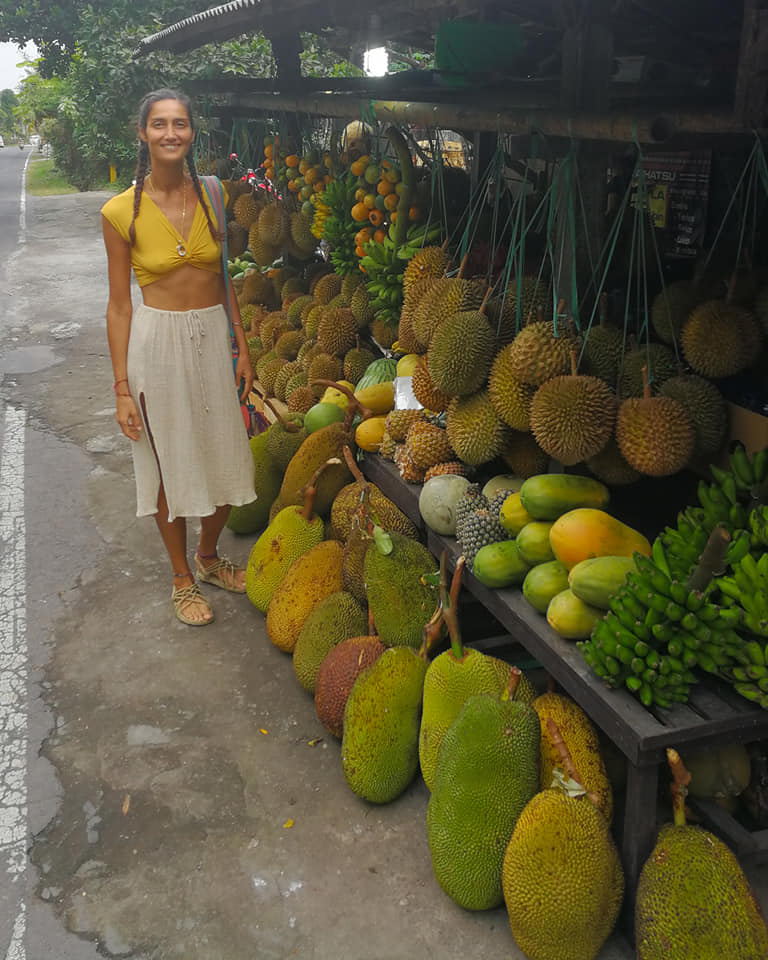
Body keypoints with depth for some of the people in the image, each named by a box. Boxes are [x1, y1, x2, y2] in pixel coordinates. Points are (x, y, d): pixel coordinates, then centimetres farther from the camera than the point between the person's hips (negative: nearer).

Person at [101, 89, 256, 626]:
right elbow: (119, 305, -6)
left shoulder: (212, 194, 2)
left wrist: (242, 347, 5)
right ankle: (183, 578, 28)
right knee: (170, 463, 8)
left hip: (214, 337, 4)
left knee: (226, 457, 12)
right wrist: (122, 387, -7)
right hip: (158, 342, -3)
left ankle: (209, 556, 37)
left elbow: (225, 279, 9)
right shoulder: (122, 212, -9)